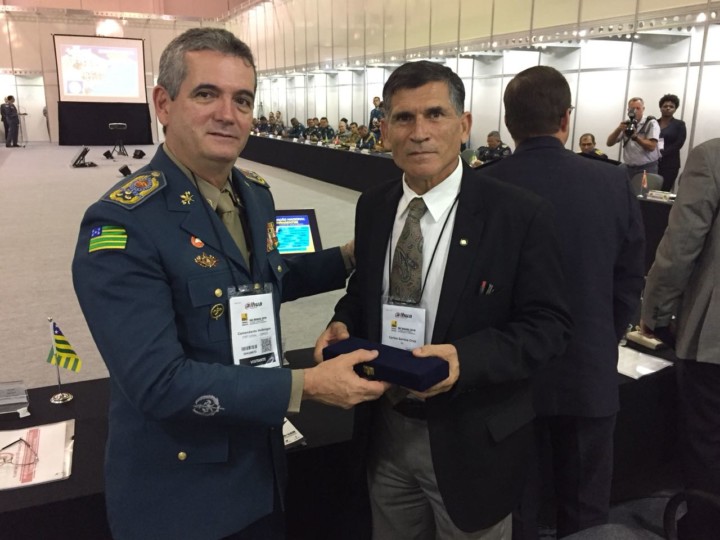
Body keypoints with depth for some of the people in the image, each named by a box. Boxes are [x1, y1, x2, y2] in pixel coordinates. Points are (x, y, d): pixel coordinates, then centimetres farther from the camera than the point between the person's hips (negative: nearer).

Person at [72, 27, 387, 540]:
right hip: (178, 490, -6)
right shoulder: (121, 224, -24)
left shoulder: (256, 193, 0)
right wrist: (305, 385, -27)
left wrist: (352, 256, 7)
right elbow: (159, 383, -28)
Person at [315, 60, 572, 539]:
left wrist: (467, 357, -30)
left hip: (472, 441, -4)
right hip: (387, 430, 5)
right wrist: (344, 324, -9)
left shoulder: (520, 214, -16)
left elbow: (549, 324, -14)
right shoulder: (373, 206, 0)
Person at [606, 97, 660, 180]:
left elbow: (651, 146, -14)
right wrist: (619, 129, -16)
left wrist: (635, 137, -27)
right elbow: (609, 143, 1)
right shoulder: (627, 125, 10)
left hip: (647, 168, -4)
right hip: (629, 168, 4)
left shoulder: (651, 123, -2)